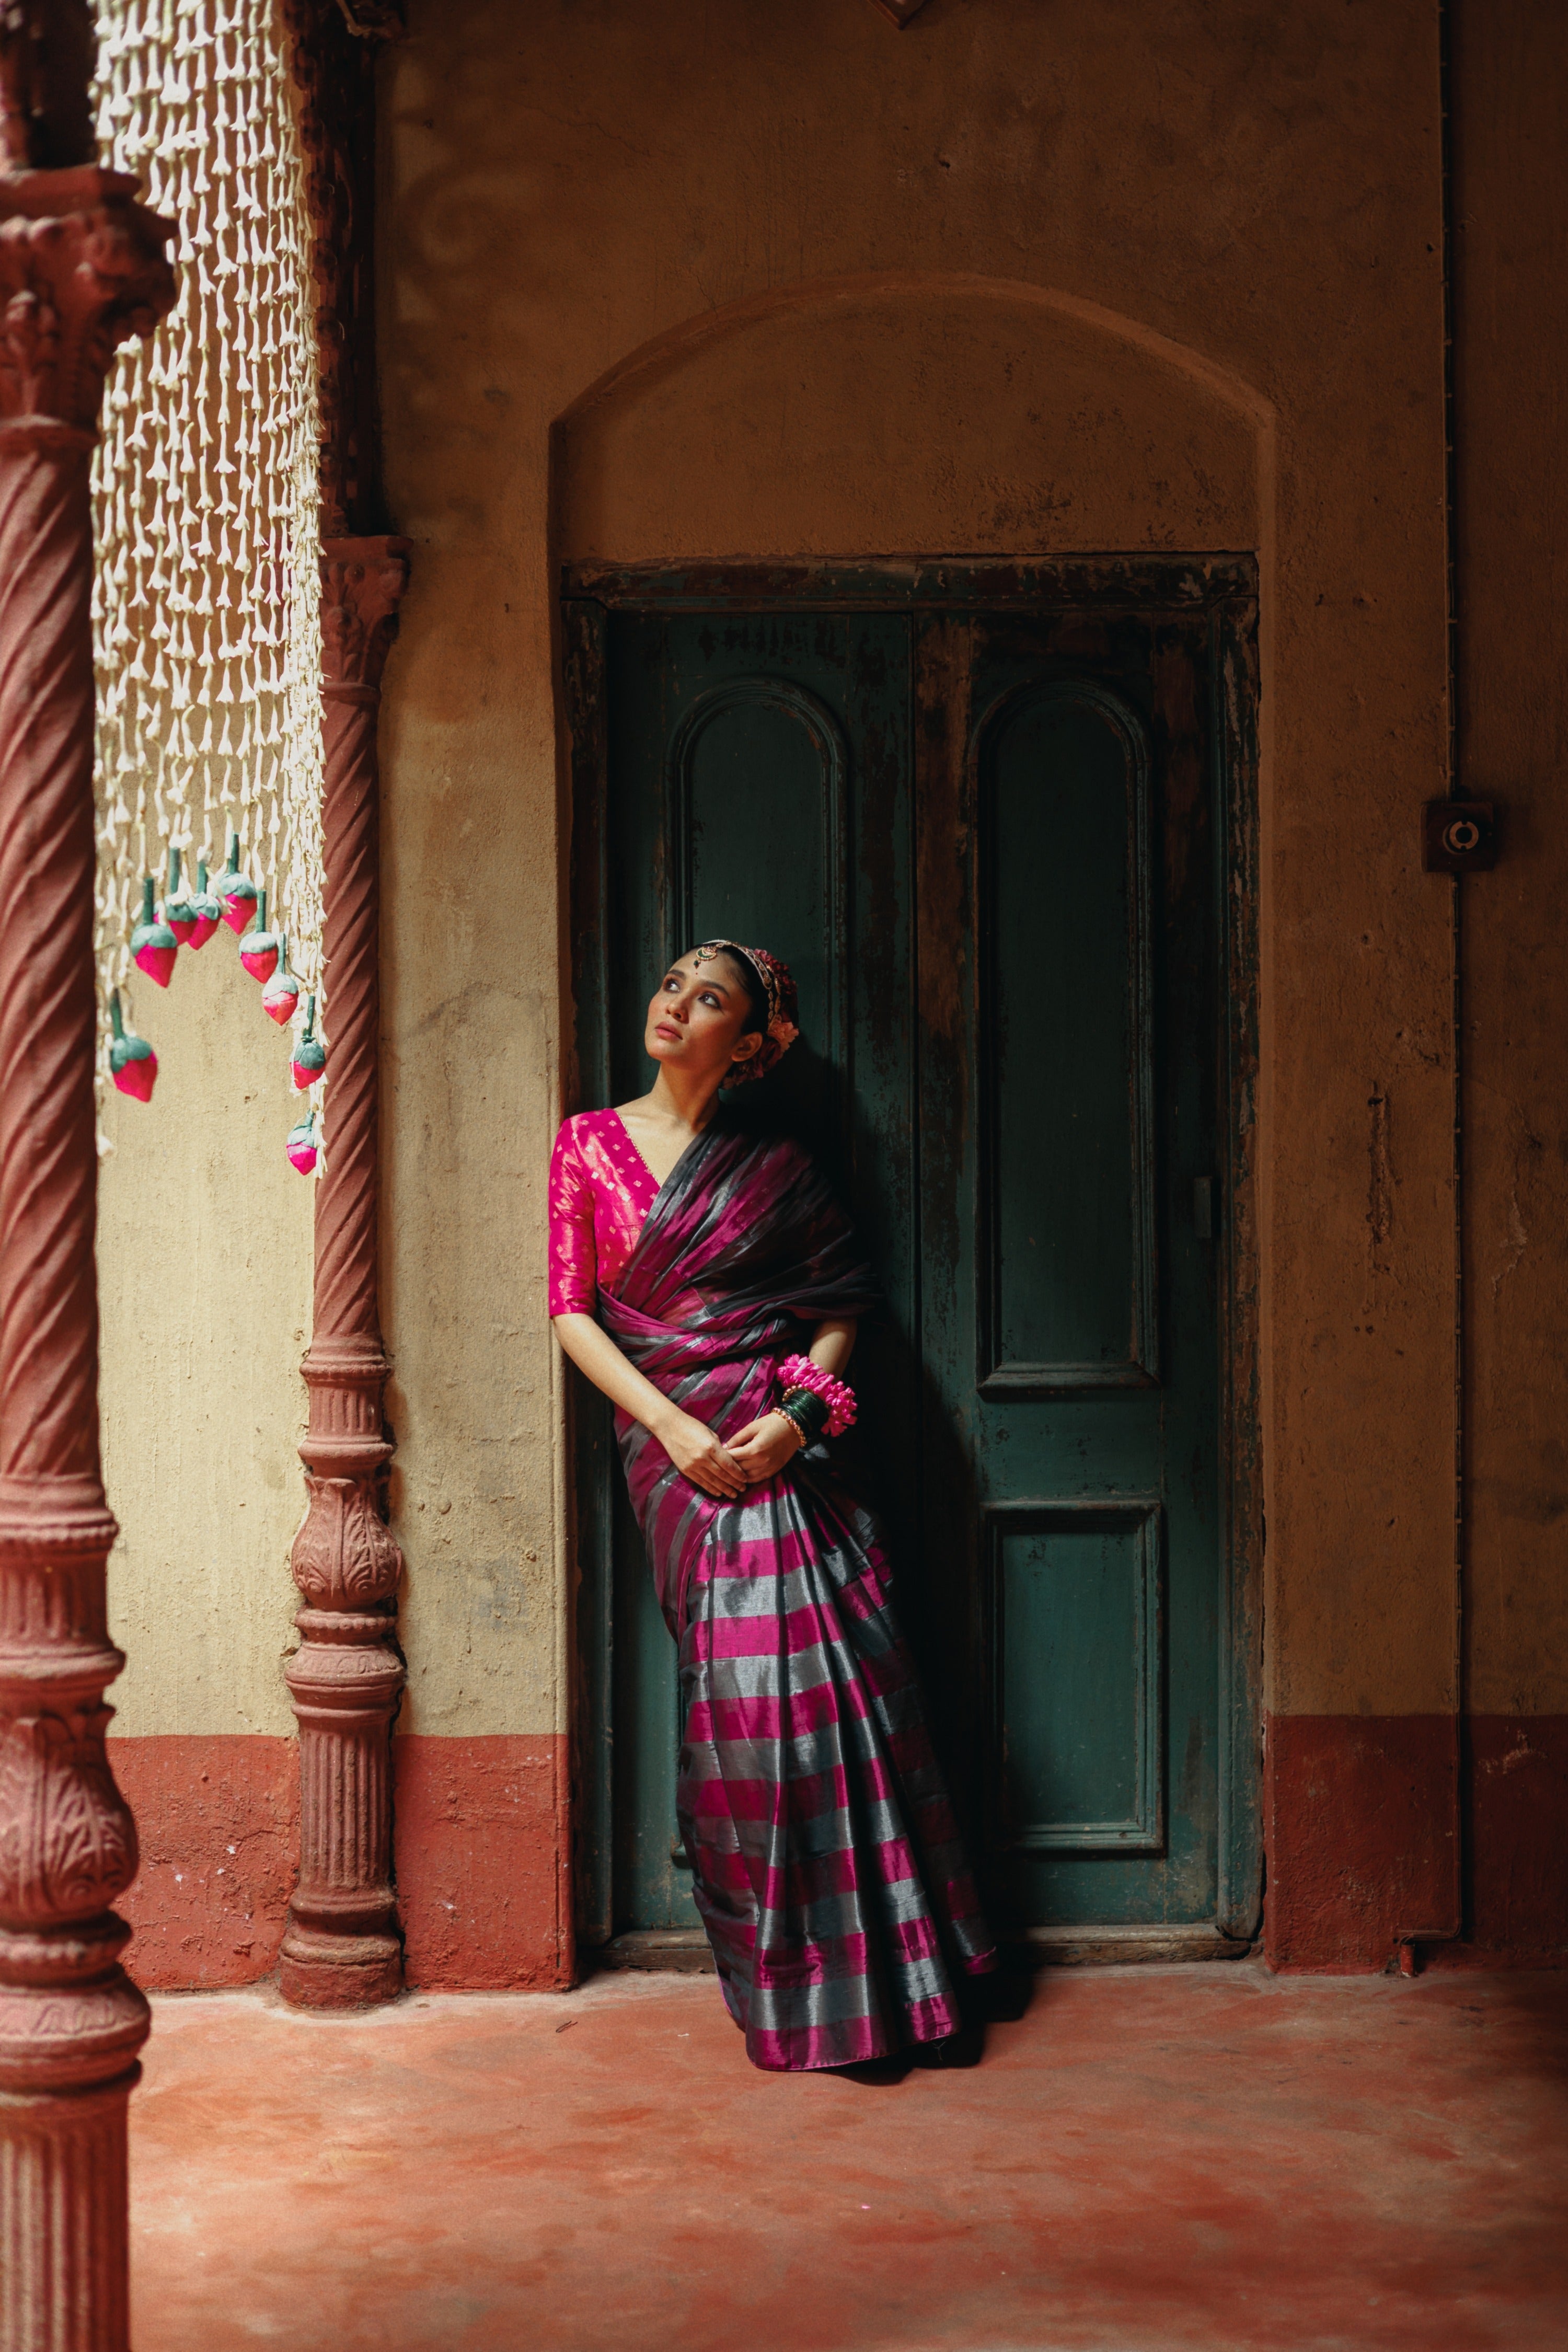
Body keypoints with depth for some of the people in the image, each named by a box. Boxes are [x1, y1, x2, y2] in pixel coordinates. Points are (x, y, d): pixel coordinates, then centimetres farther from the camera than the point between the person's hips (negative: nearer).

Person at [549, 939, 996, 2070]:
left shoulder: (776, 1166, 7)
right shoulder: (592, 1144, 8)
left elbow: (842, 1305, 8)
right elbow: (572, 1310, 3)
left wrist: (799, 1409, -11)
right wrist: (673, 1425, -8)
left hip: (780, 1442, 0)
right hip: (676, 1447, 0)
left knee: (834, 1672, -6)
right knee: (744, 1682, -5)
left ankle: (874, 1969, 6)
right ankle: (791, 1984, 6)